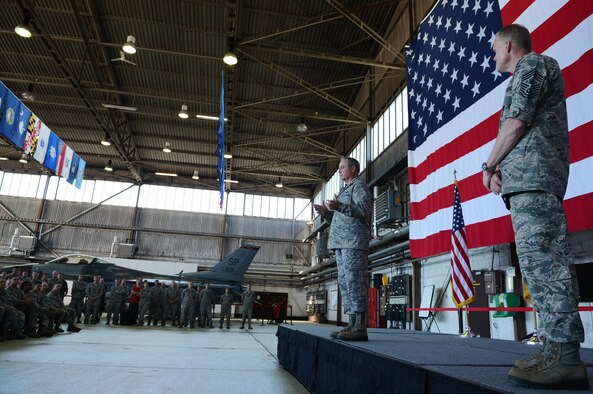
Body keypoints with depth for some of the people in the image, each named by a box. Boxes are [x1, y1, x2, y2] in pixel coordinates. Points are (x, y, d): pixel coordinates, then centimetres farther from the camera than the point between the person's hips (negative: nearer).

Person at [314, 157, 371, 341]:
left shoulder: (359, 185, 3)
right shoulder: (345, 190, 30)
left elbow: (364, 209, -13)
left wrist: (339, 206, -23)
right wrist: (326, 212, 13)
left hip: (354, 242, -10)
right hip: (342, 243, 10)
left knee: (354, 281, -14)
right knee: (345, 282, 6)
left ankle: (360, 327, -14)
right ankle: (352, 324, 8)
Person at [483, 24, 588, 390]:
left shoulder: (531, 64, 3)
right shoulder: (538, 70, 33)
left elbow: (515, 123, -10)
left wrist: (489, 166, -1)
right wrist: (501, 167, 14)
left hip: (532, 174, -10)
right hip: (530, 179, 10)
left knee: (541, 259, -17)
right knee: (543, 260, 3)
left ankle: (565, 356, -19)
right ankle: (557, 350, 4)